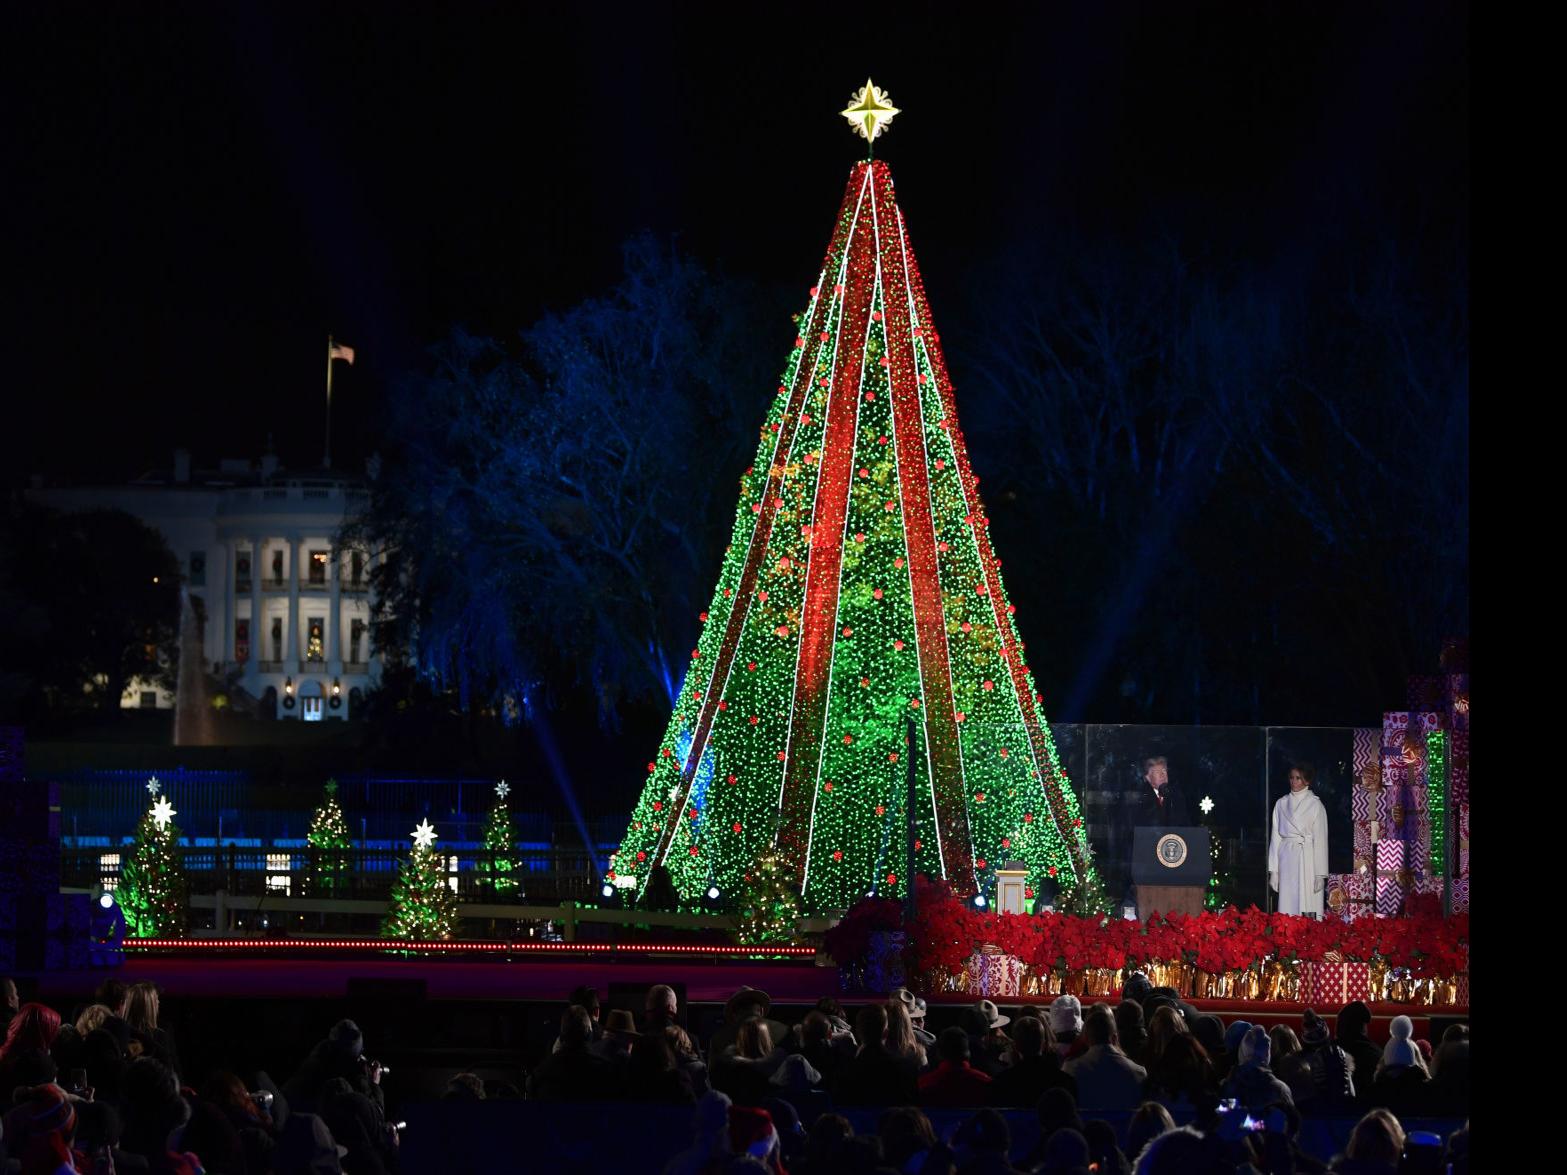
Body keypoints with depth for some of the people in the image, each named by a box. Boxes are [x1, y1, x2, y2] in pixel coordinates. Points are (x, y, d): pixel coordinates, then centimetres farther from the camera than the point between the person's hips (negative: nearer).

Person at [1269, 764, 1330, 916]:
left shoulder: (1315, 804, 1)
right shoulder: (1281, 804, 12)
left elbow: (1320, 839, -2)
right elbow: (1275, 837, 13)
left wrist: (1320, 874, -8)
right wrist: (1273, 871, 7)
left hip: (1307, 859, -3)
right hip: (1287, 861, 3)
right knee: (1287, 908, -1)